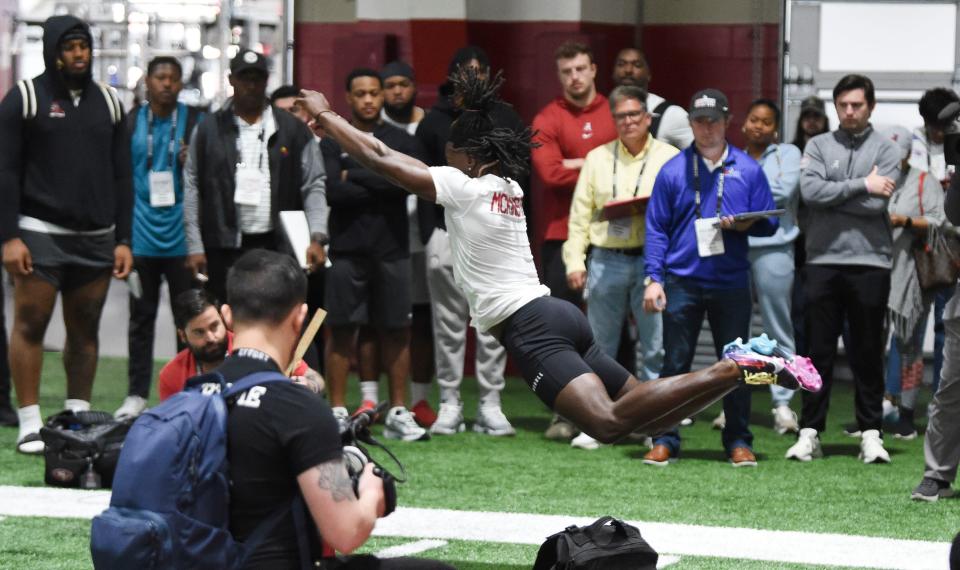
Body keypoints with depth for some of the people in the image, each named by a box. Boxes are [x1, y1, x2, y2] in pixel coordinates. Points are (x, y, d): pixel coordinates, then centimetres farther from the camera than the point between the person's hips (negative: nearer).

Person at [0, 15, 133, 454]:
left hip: (96, 237, 4)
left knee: (85, 329, 5)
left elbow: (121, 176, 13)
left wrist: (123, 240, 8)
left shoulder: (107, 101, 11)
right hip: (40, 234, -4)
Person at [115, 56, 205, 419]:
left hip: (182, 238, -2)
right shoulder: (131, 124, 7)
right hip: (142, 236, 2)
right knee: (141, 317, 6)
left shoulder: (196, 121, 2)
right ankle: (137, 394, 12)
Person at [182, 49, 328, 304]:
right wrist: (195, 247, -1)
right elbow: (192, 190, 6)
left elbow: (314, 186, 4)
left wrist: (317, 238, -9)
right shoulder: (209, 130, 7)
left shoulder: (293, 129, 7)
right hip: (224, 248, 0)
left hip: (278, 246, 0)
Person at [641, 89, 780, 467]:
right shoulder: (673, 170, 4)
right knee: (675, 362, 2)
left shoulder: (748, 169, 6)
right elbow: (656, 228, 3)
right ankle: (665, 440, 8)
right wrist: (654, 278, -5)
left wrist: (745, 225, -14)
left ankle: (738, 441, 14)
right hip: (682, 281, -1)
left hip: (732, 283, 1)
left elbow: (769, 222, 8)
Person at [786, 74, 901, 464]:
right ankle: (810, 432, 7)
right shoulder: (818, 146, 9)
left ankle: (871, 432, 11)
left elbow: (876, 203, -9)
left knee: (868, 354, 5)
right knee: (819, 351, 4)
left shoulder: (885, 150, 5)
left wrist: (832, 196, -6)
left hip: (870, 262, -1)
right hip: (823, 260, 1)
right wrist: (861, 185, -10)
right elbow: (810, 190, -9)